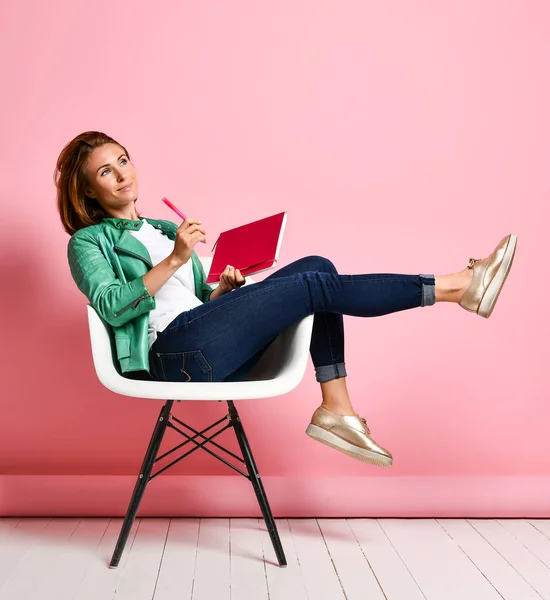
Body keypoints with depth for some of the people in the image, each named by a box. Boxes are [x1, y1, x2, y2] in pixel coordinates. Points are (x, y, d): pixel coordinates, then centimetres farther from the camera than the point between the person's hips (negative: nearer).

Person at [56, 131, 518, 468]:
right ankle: (457, 287, -13)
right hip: (174, 351, -7)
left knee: (317, 266, -7)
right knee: (316, 286, -19)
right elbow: (110, 307, -10)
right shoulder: (89, 241, 9)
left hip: (213, 353, 7)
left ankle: (335, 407, -15)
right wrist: (174, 260, -17)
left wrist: (224, 289, 4)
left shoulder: (164, 230, 29)